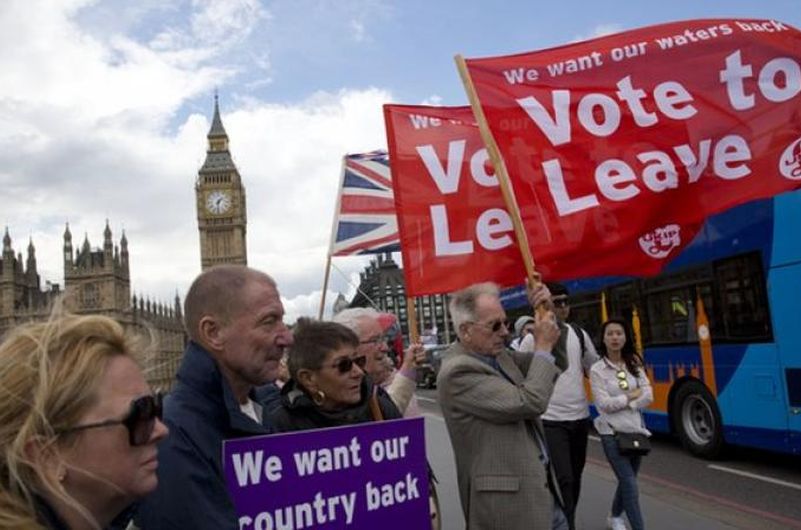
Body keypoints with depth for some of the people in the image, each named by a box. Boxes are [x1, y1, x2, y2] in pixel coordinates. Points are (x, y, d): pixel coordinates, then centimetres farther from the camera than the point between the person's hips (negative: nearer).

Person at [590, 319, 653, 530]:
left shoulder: (634, 363, 5)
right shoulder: (597, 370, -8)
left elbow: (648, 396, -3)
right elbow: (604, 404, -14)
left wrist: (623, 404, -14)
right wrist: (632, 395, -8)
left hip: (636, 429, 5)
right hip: (613, 433, -5)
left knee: (627, 480, 17)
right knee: (630, 483, -10)